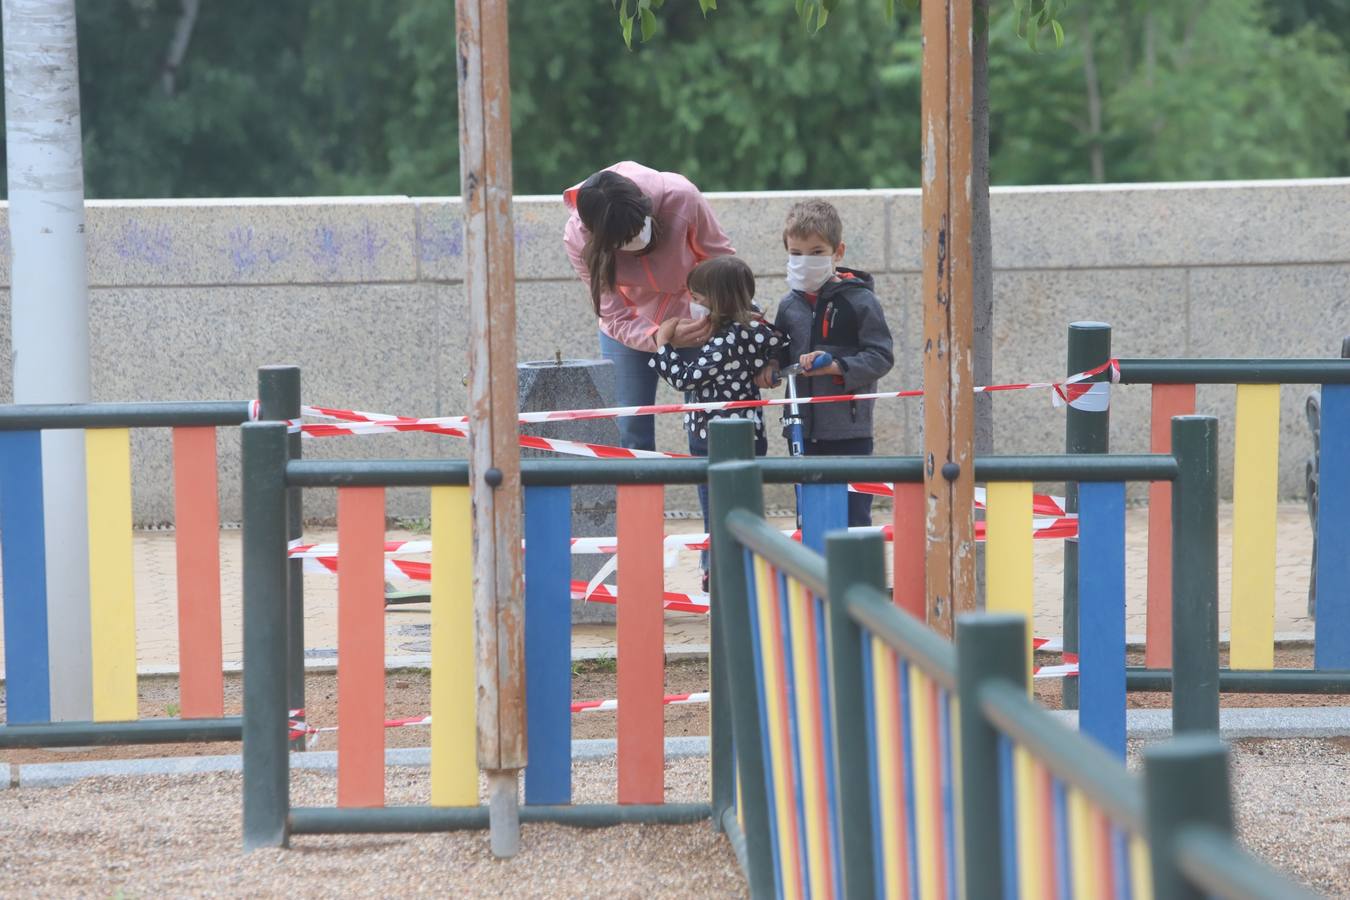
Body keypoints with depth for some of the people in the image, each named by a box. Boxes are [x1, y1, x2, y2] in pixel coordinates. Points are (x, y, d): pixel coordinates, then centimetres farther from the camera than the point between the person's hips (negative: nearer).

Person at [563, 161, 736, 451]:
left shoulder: (680, 196, -29)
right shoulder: (578, 239, -26)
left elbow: (720, 255, -12)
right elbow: (616, 319, -22)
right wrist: (661, 338, -40)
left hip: (694, 322, 0)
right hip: (631, 329, 0)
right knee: (631, 435, 0)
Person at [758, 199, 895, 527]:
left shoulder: (859, 301, -8)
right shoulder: (790, 305, 8)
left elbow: (880, 357, -11)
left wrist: (836, 366, -23)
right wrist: (771, 366, 1)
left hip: (849, 430, -6)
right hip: (804, 430, 6)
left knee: (853, 516, -3)